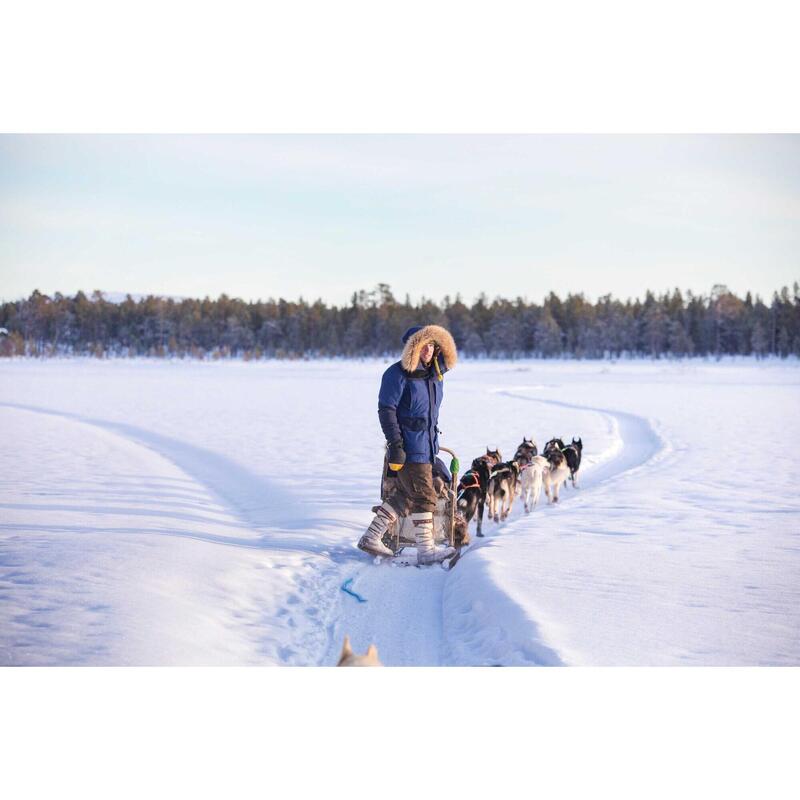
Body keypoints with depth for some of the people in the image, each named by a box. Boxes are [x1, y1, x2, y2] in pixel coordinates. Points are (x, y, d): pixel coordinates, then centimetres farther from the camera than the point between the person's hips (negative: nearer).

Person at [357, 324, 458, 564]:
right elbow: (386, 409, -13)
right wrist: (395, 444, -17)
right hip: (410, 446, -8)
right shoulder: (398, 374, -11)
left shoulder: (435, 374, 11)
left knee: (406, 496, 11)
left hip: (426, 445, 8)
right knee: (424, 496, -5)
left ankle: (371, 537, 17)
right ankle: (425, 549, 2)